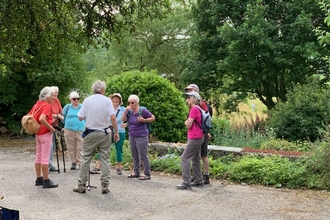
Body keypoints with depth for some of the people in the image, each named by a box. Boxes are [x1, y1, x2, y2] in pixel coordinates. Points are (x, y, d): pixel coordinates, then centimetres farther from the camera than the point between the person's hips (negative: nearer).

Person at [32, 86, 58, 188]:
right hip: (45, 134, -9)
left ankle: (39, 179, 21)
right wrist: (51, 128, -21)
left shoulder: (37, 104, 9)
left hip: (38, 133, 9)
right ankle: (46, 181, 1)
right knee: (45, 157, -4)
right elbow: (42, 119, -31)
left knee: (38, 156, 13)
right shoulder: (47, 105, -16)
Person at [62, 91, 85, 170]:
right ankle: (73, 162, 18)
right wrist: (67, 123, 13)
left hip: (81, 131, -1)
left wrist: (85, 126, 7)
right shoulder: (67, 107, 6)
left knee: (80, 148, -5)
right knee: (71, 148, 6)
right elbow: (63, 116, 19)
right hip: (69, 131, 1)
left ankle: (81, 163, 0)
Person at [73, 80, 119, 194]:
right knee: (105, 159, 6)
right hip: (104, 133, 0)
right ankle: (105, 186, 6)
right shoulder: (107, 100, -5)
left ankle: (81, 185, 11)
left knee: (85, 159, 7)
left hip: (90, 133, 1)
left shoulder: (87, 100, -1)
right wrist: (116, 132, -3)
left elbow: (80, 117, 1)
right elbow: (113, 117, -11)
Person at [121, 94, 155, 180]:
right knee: (134, 156, 15)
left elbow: (153, 118, -4)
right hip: (132, 136, 7)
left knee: (143, 156, -4)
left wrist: (144, 120, -18)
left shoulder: (143, 111, -11)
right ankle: (136, 172, 26)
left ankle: (147, 174, 3)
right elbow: (123, 119, -2)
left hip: (141, 137, -6)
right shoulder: (129, 111, 4)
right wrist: (126, 111, -14)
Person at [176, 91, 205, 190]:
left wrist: (186, 122, 3)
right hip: (198, 137, 10)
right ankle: (198, 181, 21)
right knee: (195, 159, 16)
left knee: (185, 158, -8)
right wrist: (188, 122, 2)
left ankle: (186, 182, -9)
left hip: (194, 138, -10)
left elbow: (188, 125, -16)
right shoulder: (197, 109, 13)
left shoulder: (194, 109, -17)